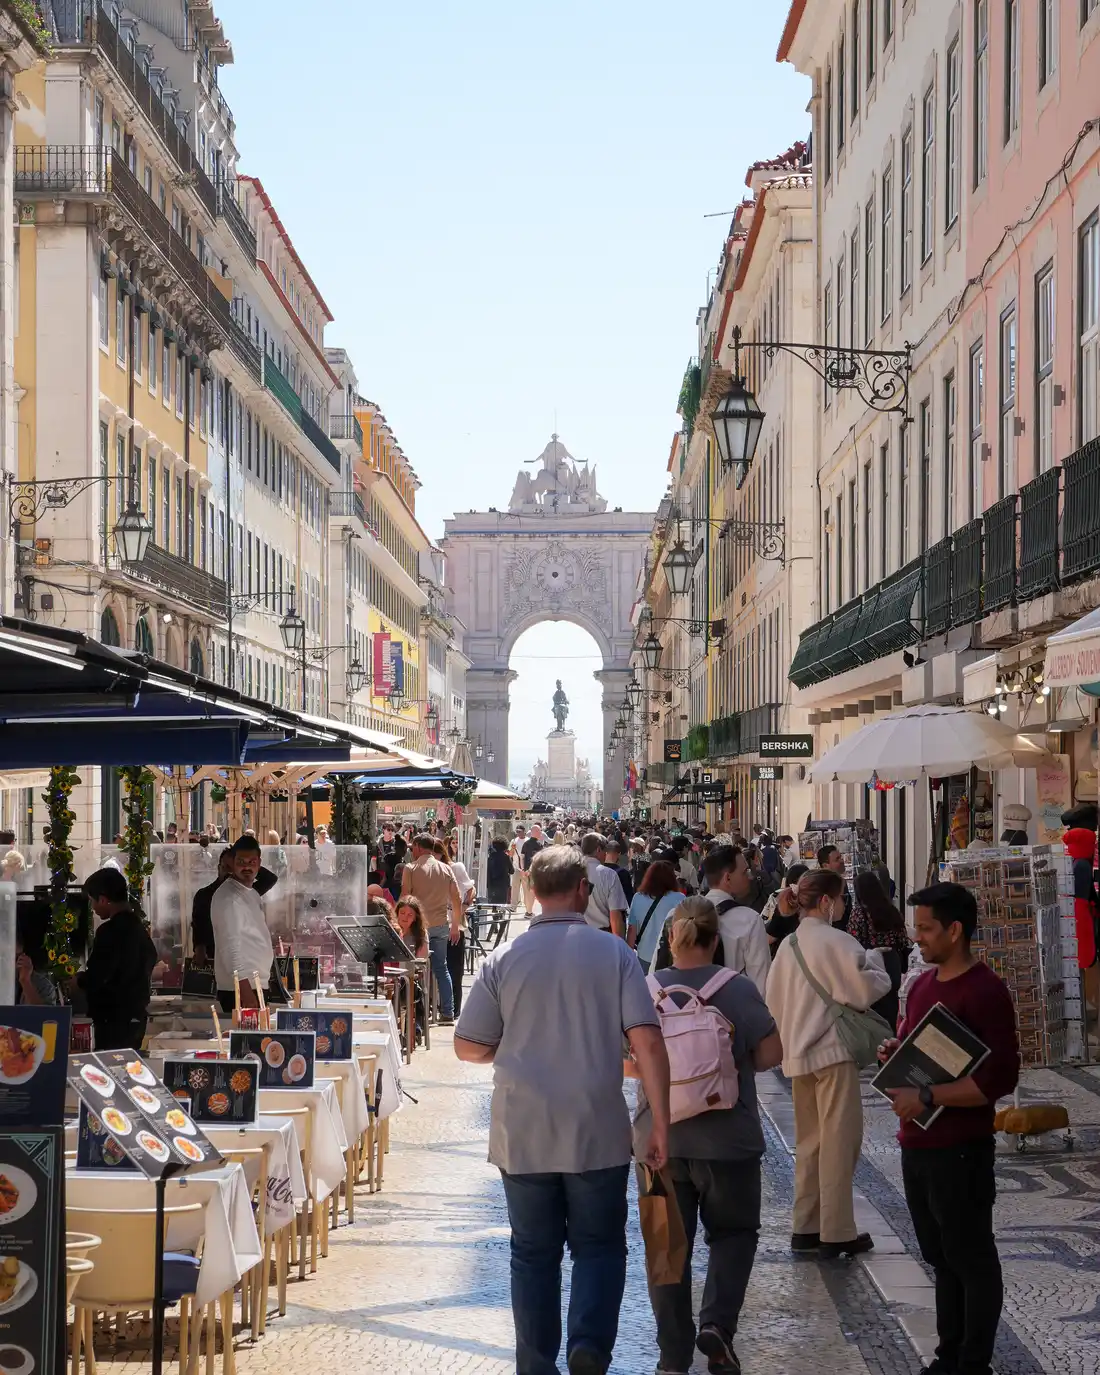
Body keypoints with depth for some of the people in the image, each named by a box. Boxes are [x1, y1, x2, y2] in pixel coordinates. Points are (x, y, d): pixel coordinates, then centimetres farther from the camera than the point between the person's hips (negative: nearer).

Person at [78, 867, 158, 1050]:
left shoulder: (110, 931, -18)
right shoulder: (138, 926, 10)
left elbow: (94, 979, -20)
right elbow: (151, 959, 25)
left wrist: (77, 979, 0)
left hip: (114, 1020, -9)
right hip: (136, 1015, 9)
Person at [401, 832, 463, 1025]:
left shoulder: (411, 869, -6)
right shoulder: (446, 869, 6)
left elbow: (404, 897, -10)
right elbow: (457, 899, 7)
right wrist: (455, 925, 17)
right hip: (441, 924, 4)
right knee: (441, 968, 12)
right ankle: (447, 1014, 10)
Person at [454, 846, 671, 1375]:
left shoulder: (504, 958, -2)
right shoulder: (614, 954, -5)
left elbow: (468, 1047, 2)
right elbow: (647, 1042, -11)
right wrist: (660, 1125, -6)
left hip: (522, 1133, 1)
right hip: (598, 1132, -1)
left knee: (534, 1252, 13)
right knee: (599, 1247, 13)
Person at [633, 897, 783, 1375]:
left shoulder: (646, 990, -4)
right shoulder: (737, 988, -8)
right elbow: (770, 1054, -7)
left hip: (659, 1138, 1)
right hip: (727, 1138, -1)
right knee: (733, 1232, 16)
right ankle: (717, 1322, -5)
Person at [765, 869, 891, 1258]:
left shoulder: (787, 945, 10)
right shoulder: (837, 942, -13)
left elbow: (774, 1002, 15)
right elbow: (863, 992, -15)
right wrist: (874, 963, 1)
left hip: (797, 1054, 8)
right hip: (833, 1053, -8)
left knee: (809, 1140, 14)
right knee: (839, 1141, -1)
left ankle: (806, 1227, 18)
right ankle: (837, 1233, 1)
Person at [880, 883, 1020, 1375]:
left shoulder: (984, 992, -16)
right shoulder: (923, 984, 10)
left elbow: (1000, 1078, -21)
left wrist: (927, 1097, -23)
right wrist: (894, 1055, 3)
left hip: (960, 1150, -8)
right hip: (916, 1145, 8)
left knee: (972, 1261, 4)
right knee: (942, 1259, 17)